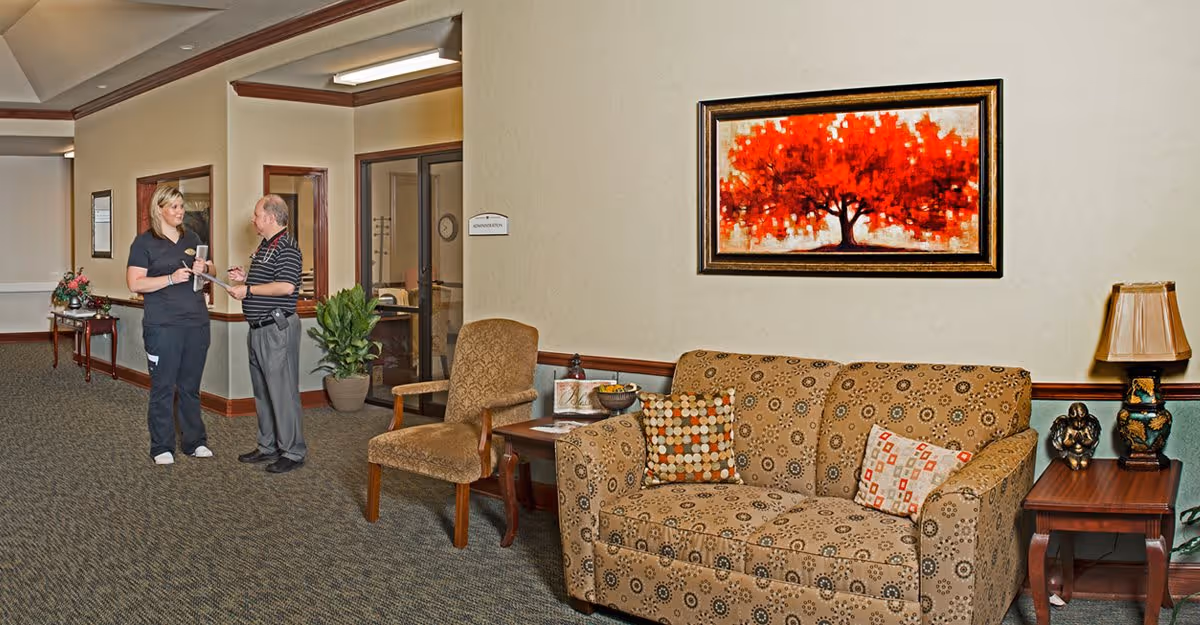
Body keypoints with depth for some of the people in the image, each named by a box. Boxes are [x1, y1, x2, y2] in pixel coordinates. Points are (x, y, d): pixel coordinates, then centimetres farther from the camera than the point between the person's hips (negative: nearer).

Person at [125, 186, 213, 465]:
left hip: (197, 323, 5)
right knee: (163, 387, 0)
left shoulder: (192, 238, 13)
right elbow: (134, 283, -8)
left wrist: (204, 269, 0)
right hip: (163, 326, -4)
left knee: (191, 386, 11)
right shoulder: (144, 242, -1)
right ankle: (162, 447, 10)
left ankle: (195, 442, 20)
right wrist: (171, 278, -18)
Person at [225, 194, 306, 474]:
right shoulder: (264, 246, 17)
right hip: (259, 329, 11)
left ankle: (293, 451, 3)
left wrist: (248, 290, -19)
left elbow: (286, 286, -26)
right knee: (262, 391, 16)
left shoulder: (286, 247, -14)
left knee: (283, 391, -5)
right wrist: (245, 278, 11)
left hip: (278, 328, -11)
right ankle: (268, 447, 25)